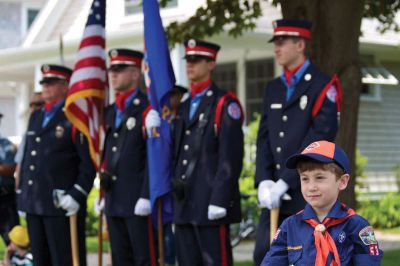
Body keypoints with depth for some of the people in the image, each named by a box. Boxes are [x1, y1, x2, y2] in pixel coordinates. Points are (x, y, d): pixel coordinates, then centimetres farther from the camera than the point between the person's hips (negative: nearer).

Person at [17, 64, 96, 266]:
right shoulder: (35, 117, 18)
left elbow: (89, 162, -11)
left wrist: (76, 195, -17)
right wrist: (22, 195, 17)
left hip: (62, 205, -7)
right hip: (33, 204, 8)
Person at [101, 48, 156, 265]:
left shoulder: (147, 109, -9)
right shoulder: (109, 112, 17)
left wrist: (146, 196, -19)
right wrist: (102, 192, 17)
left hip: (138, 201, -8)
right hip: (114, 202, 8)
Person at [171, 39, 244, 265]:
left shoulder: (225, 104, -5)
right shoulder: (184, 107, 19)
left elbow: (230, 157, -13)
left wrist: (219, 200, -18)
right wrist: (175, 184, 13)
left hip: (211, 202, -8)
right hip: (184, 204, 8)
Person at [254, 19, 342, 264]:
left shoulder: (323, 86, -6)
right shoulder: (273, 89, 16)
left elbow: (319, 140, -15)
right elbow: (264, 139, 10)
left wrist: (285, 182, -18)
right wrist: (264, 181, -6)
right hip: (276, 194, 7)